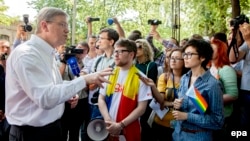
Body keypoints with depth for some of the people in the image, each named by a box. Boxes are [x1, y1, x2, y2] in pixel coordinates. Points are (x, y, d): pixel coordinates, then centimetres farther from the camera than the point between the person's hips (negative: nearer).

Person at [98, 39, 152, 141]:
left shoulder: (140, 78, -5)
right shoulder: (109, 74, 7)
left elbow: (141, 107, -9)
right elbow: (101, 99, 6)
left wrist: (121, 125, -14)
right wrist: (108, 120, -8)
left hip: (129, 129, -3)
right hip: (108, 128, 3)